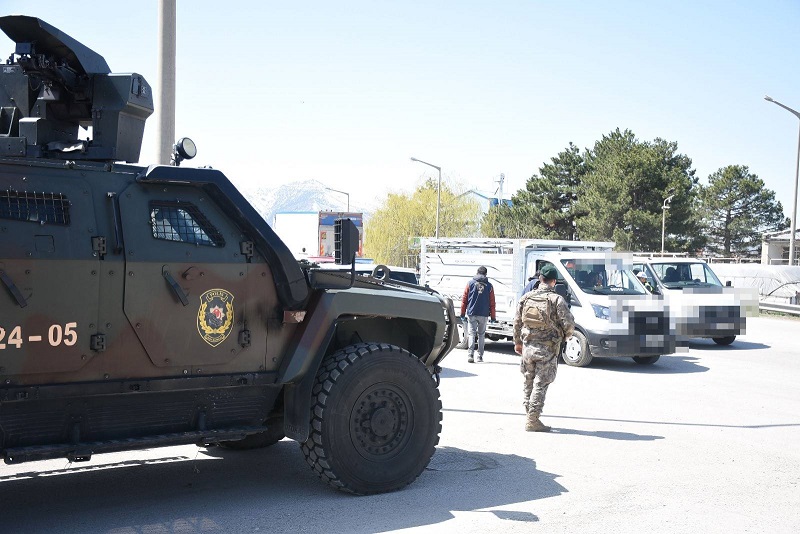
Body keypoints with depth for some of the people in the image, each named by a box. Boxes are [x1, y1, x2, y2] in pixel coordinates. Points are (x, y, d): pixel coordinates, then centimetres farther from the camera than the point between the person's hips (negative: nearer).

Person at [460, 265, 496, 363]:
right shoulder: (489, 286, 2)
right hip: (484, 315, 1)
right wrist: (493, 317, 11)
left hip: (472, 314, -1)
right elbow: (492, 303, 5)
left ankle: (470, 355, -16)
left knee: (471, 334, -1)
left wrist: (463, 313, 9)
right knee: (481, 334, 13)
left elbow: (464, 300, 3)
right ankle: (480, 356, 14)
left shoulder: (470, 283, 2)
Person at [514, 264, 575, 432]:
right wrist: (565, 336, 9)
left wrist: (517, 342, 22)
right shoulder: (557, 300, -10)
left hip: (528, 347, 4)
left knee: (529, 382, 16)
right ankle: (532, 421, 1)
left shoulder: (526, 298, 3)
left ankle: (530, 415, 22)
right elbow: (569, 324, -13)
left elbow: (517, 322, 10)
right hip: (547, 349, -4)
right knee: (540, 384, 1)